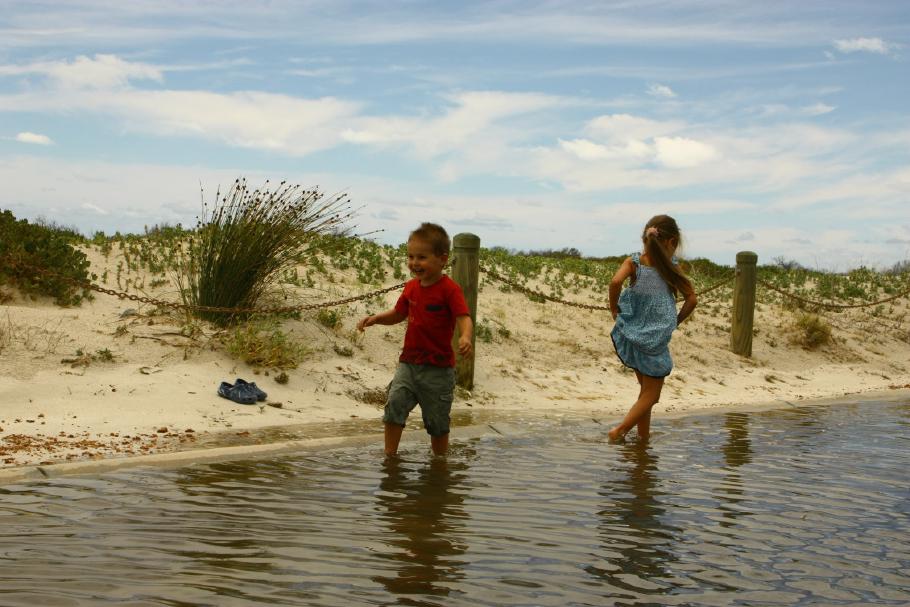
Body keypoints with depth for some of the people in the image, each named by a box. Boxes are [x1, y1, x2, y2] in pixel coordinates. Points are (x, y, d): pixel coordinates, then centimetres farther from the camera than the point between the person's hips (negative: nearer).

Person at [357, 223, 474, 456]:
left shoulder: (449, 289, -13)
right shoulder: (411, 287, 7)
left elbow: (464, 318, -24)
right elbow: (398, 314, 21)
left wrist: (465, 337, -45)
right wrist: (376, 318, 2)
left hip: (438, 368, -5)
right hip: (409, 361, 5)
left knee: (437, 420, 7)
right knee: (395, 403, -12)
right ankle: (390, 455, -1)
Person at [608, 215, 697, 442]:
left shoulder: (633, 262, -3)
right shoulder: (671, 267, -5)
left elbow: (615, 282, -22)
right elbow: (692, 299, -4)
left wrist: (614, 308, -7)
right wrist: (675, 321, 8)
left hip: (631, 336, 3)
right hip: (656, 339, -3)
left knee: (647, 389, 20)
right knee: (651, 393, 7)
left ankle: (643, 436, 24)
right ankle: (620, 430, -6)